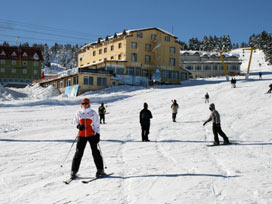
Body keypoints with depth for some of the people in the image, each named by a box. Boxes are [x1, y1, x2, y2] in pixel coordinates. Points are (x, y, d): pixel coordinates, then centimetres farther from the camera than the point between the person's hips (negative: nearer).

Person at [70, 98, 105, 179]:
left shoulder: (93, 113, -1)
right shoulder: (79, 113, 5)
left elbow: (96, 124, 1)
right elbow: (75, 121, 19)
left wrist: (97, 134, -6)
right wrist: (78, 125, -4)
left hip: (91, 135, -2)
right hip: (81, 135, 2)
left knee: (95, 151, -4)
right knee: (78, 152, 1)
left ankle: (100, 170, 5)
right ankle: (74, 171, 9)